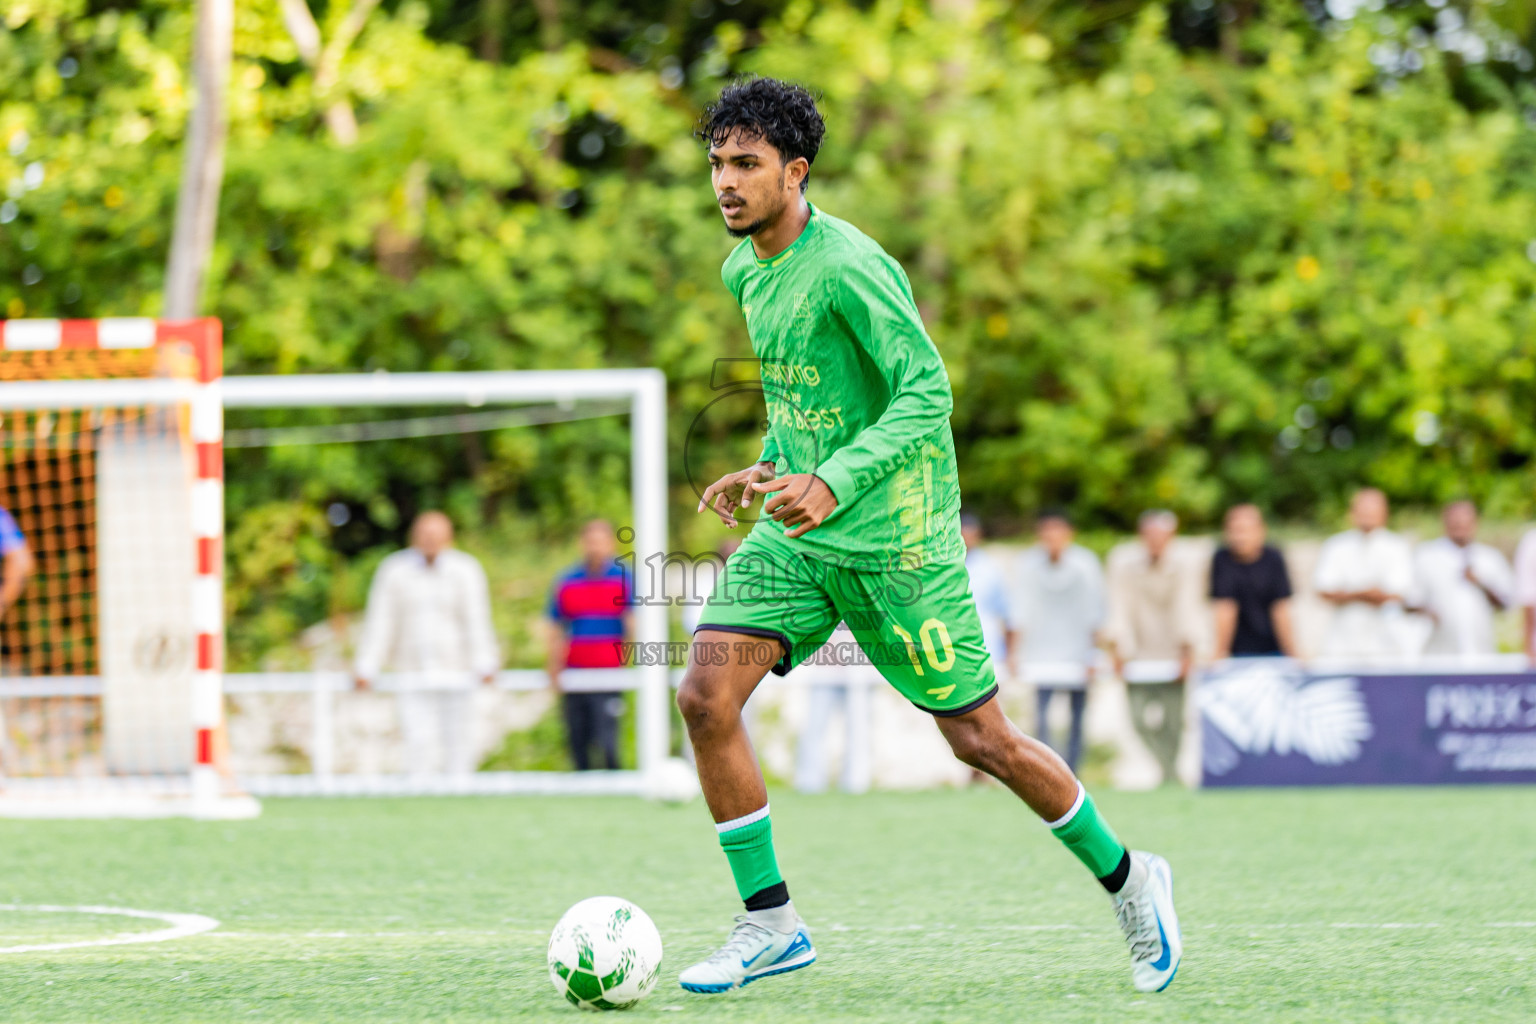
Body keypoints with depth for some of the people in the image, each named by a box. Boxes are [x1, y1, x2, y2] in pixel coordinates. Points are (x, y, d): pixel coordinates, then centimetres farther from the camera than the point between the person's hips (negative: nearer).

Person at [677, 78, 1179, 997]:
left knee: (981, 740, 1)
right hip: (796, 538, 7)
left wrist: (834, 482, -33)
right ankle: (771, 925, -2)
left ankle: (1125, 879, 24)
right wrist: (768, 468, 12)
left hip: (894, 537, -7)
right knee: (706, 698, -11)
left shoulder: (847, 266, -18)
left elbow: (928, 393, -23)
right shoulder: (747, 271, 9)